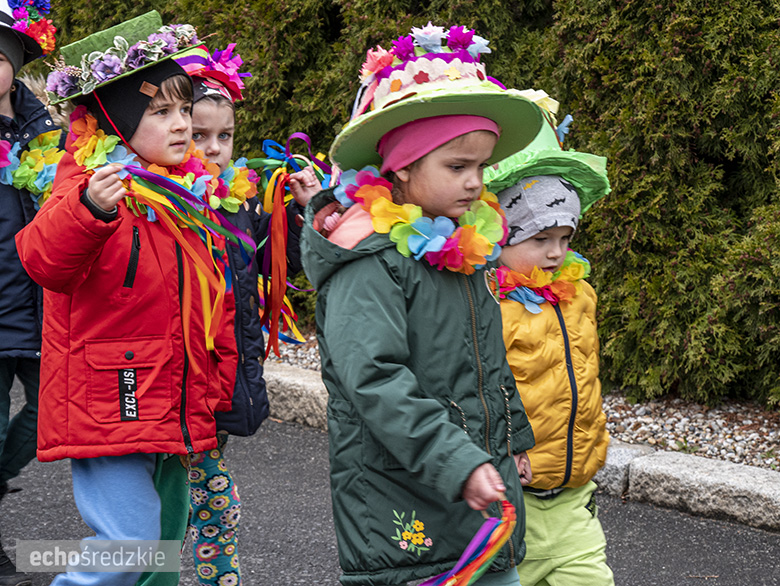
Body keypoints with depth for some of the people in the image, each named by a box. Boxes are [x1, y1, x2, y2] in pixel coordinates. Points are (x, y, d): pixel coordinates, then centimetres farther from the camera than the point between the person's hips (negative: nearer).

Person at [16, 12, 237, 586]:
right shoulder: (91, 182, -12)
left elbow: (214, 302, 23)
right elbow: (43, 258, -31)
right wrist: (87, 210, -47)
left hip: (176, 407, 8)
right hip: (108, 404, -8)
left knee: (166, 539, 16)